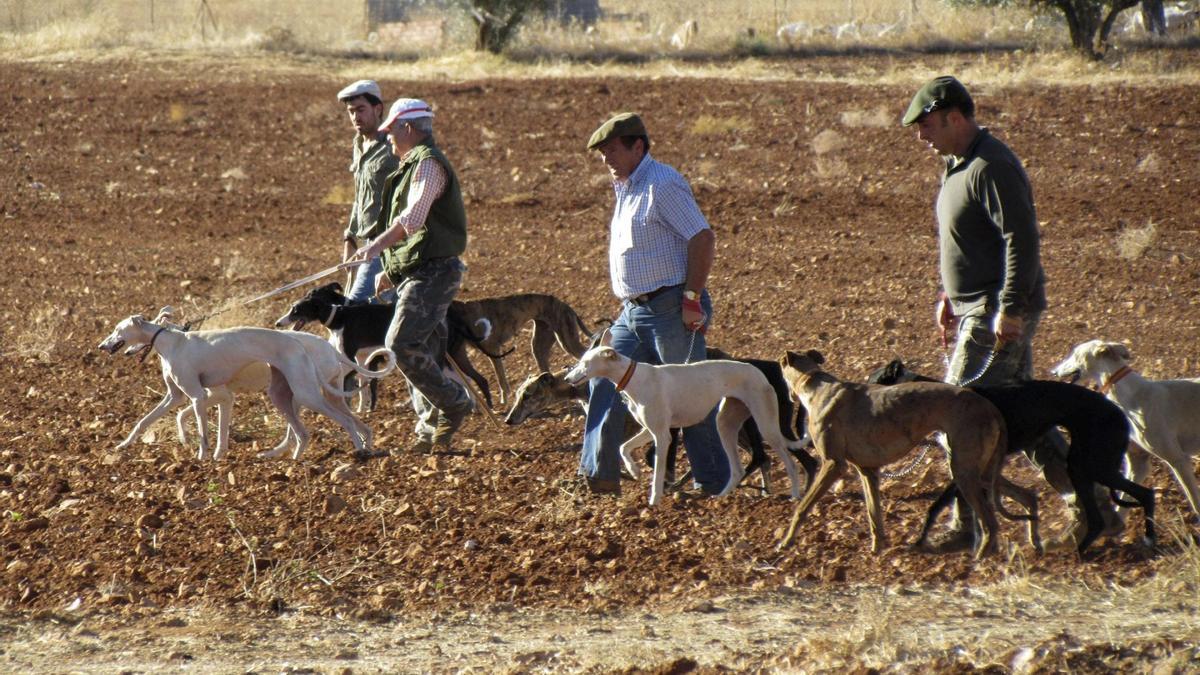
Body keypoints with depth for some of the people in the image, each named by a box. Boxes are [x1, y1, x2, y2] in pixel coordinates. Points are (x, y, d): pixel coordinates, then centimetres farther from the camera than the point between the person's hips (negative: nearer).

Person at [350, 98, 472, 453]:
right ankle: (431, 430, 10)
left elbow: (413, 217, -29)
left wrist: (378, 244, -40)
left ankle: (453, 403, -8)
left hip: (432, 272, -10)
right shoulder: (415, 165, 21)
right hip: (417, 274, 10)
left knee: (402, 345, -17)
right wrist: (392, 270, 26)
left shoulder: (428, 164, -12)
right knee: (423, 351, 8)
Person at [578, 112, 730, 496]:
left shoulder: (662, 185, -14)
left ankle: (716, 482, 6)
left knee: (690, 396, -2)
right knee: (605, 384, 3)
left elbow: (703, 239, -19)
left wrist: (692, 299, -21)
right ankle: (600, 475, 5)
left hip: (670, 309, -10)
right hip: (634, 311, 10)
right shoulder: (626, 188, 16)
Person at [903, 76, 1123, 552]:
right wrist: (949, 295, 22)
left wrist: (1010, 308, -24)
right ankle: (1095, 507, 14)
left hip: (1000, 314, -11)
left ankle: (967, 526, -5)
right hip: (978, 309, 11)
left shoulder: (991, 168, -17)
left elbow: (1022, 239, -22)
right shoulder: (958, 164, 15)